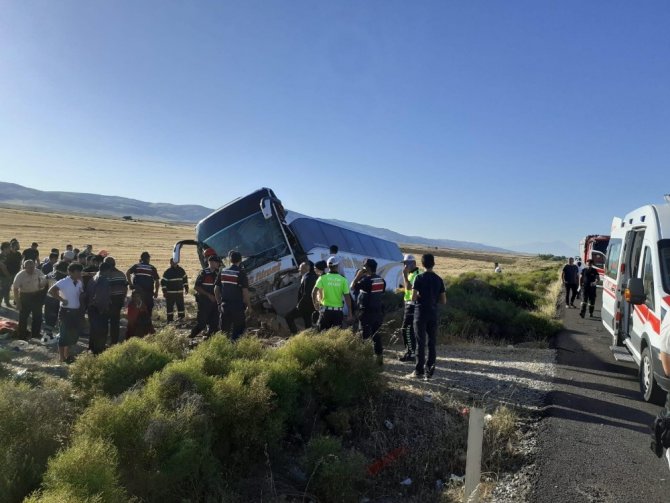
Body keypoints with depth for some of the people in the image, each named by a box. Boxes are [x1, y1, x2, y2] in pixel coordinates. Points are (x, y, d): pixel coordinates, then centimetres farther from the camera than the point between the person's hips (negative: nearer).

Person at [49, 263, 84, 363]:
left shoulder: (79, 282, 5)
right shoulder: (64, 282, -14)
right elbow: (51, 291, -24)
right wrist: (62, 299, -19)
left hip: (76, 311, 7)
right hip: (66, 311, -7)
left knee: (74, 334, 15)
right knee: (65, 335, 3)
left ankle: (67, 355, 32)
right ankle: (62, 358, 15)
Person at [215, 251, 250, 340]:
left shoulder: (222, 272, 4)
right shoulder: (241, 273, -11)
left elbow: (216, 289, 7)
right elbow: (245, 291, -13)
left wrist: (219, 302, 18)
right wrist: (248, 305, -1)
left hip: (225, 305, 4)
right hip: (237, 306, -4)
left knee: (224, 329, 14)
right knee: (238, 329, 7)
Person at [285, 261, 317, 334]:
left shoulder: (307, 278, -19)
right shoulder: (312, 277, 12)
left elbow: (306, 294, -23)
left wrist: (299, 304, -16)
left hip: (305, 306, -10)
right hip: (308, 306, 10)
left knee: (289, 317, -3)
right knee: (308, 324, 14)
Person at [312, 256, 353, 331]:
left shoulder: (323, 278, -4)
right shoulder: (343, 280, -3)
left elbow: (314, 292, -10)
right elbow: (347, 297, -5)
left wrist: (315, 303, 9)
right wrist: (350, 313, 0)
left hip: (325, 310, 0)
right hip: (338, 311, 1)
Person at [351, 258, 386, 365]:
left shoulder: (366, 280, -16)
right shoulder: (381, 280, 6)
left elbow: (352, 287, -10)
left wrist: (358, 275, -4)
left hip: (367, 312, -7)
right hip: (378, 311, 7)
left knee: (365, 335, 1)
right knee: (376, 335, 14)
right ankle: (379, 357, 17)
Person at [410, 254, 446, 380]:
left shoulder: (419, 278, -8)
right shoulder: (438, 279, 3)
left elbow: (413, 297, -13)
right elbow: (443, 301, 4)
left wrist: (420, 297, 7)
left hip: (420, 314, -3)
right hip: (433, 314, 3)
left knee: (420, 343, 2)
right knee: (432, 343, 8)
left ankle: (419, 370, 5)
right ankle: (429, 371, 10)